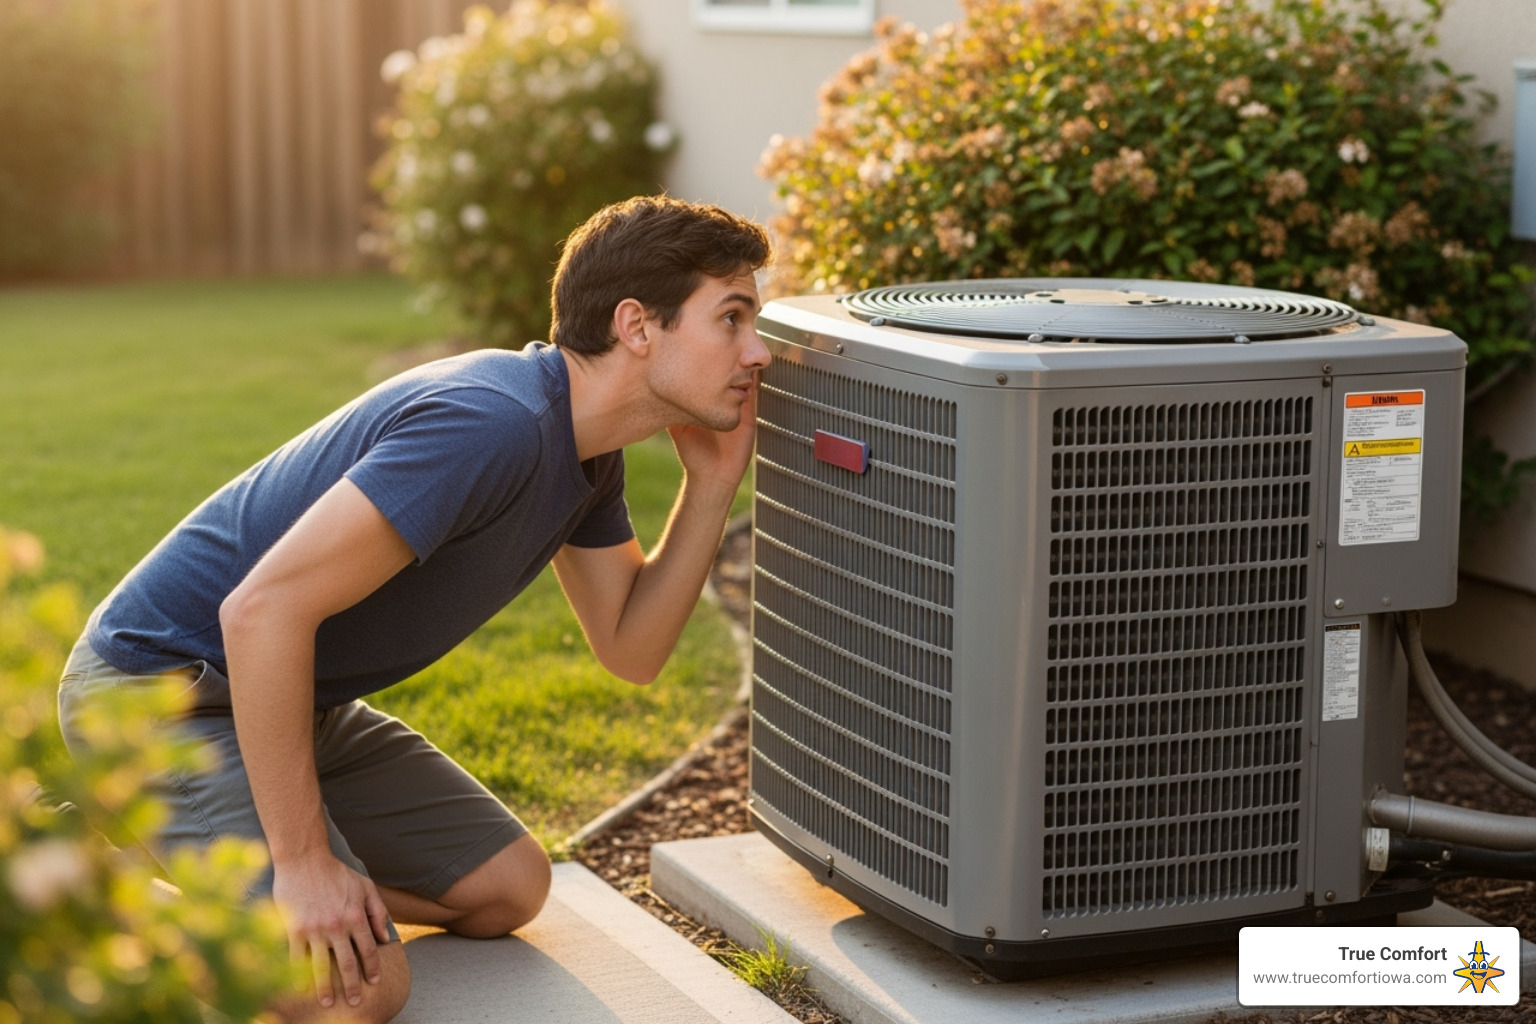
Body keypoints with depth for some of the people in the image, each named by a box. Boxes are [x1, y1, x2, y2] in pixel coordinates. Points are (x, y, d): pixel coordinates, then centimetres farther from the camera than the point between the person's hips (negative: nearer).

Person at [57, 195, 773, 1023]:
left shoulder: (586, 448, 3)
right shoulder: (495, 426, -28)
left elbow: (629, 648, 10)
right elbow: (263, 609, -32)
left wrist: (712, 485, -4)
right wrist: (303, 860, -27)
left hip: (295, 699, 10)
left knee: (506, 889, 10)